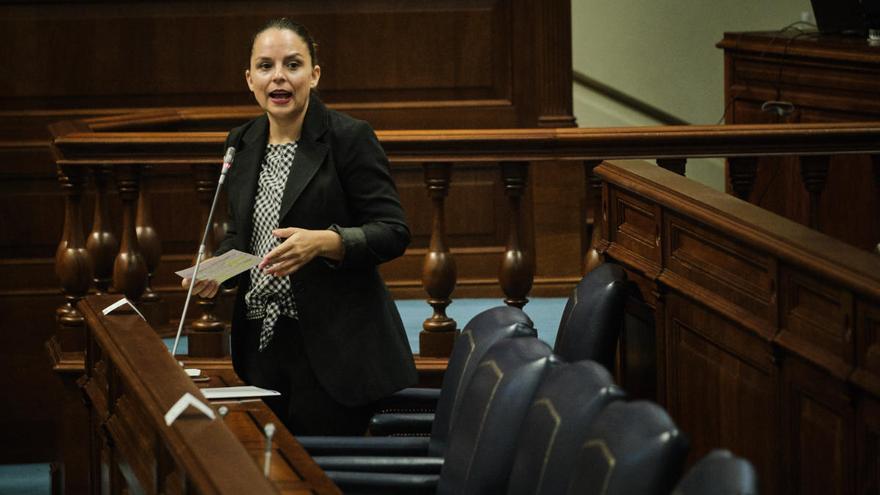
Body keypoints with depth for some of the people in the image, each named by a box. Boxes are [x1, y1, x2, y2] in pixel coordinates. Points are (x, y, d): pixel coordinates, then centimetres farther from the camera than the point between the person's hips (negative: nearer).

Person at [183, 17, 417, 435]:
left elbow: (393, 233, -9)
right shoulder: (242, 144, 12)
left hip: (331, 346, -6)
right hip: (262, 343, 6)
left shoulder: (349, 138, -7)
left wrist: (322, 242, -24)